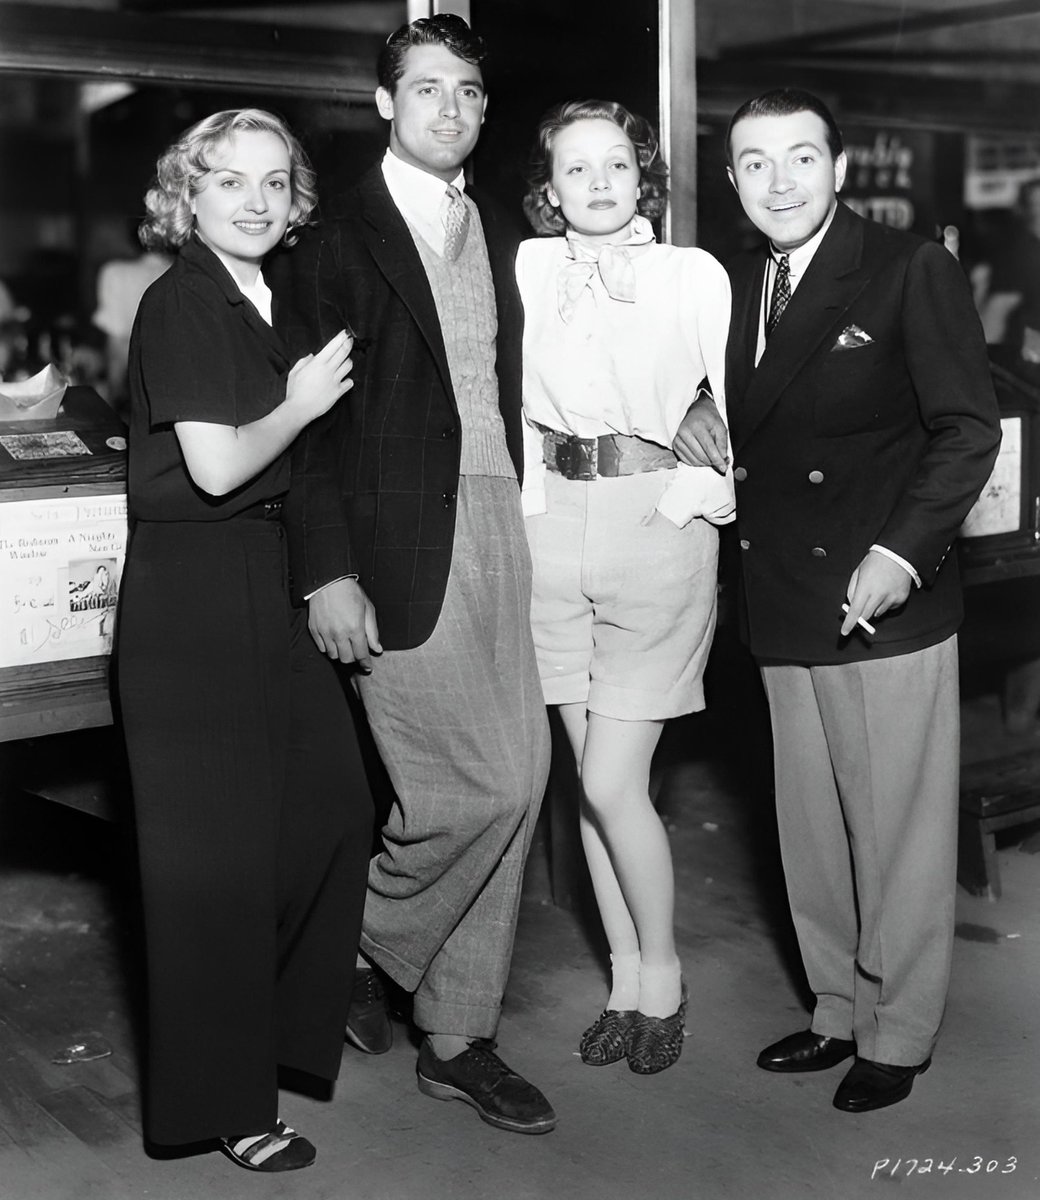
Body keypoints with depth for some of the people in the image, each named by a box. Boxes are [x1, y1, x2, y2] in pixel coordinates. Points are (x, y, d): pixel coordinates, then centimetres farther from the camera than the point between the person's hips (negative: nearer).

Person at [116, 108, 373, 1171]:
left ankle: (286, 1021, 33)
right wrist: (302, 404, -7)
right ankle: (220, 1100, 17)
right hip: (190, 592, -8)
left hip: (263, 583, 9)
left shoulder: (266, 303, 15)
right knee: (216, 849, 1)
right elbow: (216, 464, -20)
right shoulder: (181, 302, -12)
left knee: (334, 810, 10)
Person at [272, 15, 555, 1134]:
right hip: (398, 543, -7)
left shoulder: (497, 234, 16)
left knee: (517, 780, 6)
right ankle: (356, 946, 22)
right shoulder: (341, 236, -4)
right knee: (479, 786, -7)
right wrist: (327, 572, -14)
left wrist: (515, 511, 9)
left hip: (494, 524, 7)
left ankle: (457, 1038, 21)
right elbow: (311, 415, -9)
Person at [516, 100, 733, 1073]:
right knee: (589, 778, 9)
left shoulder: (694, 274, 1)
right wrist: (528, 505, 2)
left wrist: (703, 491, -7)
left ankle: (662, 975, 18)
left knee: (613, 784, -5)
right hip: (554, 532, 3)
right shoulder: (528, 267, 8)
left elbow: (738, 403, 1)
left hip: (658, 536, -3)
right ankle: (625, 981, 25)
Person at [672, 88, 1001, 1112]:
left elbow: (968, 428, -9)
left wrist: (901, 551, -19)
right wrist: (694, 416, 5)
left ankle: (899, 1036, 19)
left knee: (897, 832, 3)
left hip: (886, 603, -6)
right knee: (811, 832, 14)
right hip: (784, 607, 6)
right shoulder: (734, 283, 13)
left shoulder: (912, 270, -6)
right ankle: (839, 1012, 30)